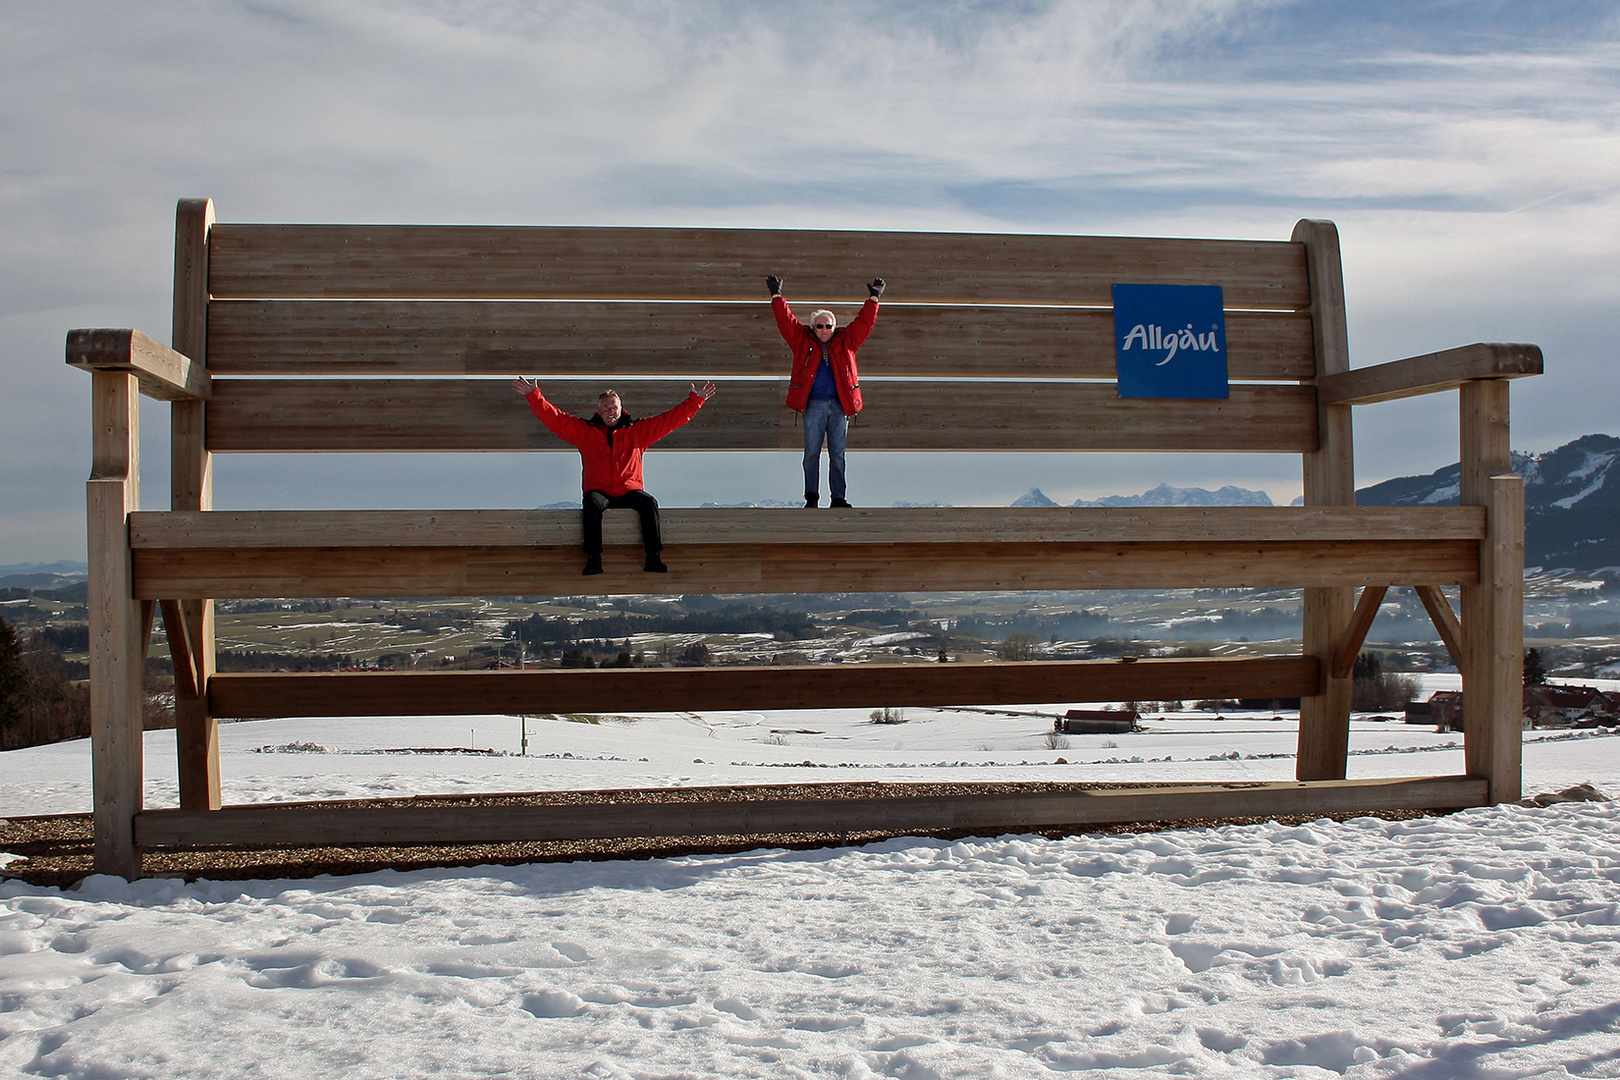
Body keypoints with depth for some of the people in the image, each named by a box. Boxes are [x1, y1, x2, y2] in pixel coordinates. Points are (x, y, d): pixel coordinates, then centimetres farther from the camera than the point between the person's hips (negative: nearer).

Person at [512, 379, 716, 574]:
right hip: (598, 490, -1)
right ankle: (593, 559, -34)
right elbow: (553, 417, 7)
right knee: (592, 504, -34)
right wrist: (533, 395, -4)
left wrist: (696, 400, 5)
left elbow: (672, 418, 12)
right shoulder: (584, 430, 12)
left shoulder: (638, 430, 13)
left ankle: (653, 558, -27)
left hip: (629, 491, 1)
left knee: (649, 503, -28)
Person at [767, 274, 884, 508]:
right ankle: (811, 497, 5)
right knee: (812, 452, 0)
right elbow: (786, 321, 5)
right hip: (813, 405, -1)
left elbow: (864, 323, 11)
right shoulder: (803, 341, 8)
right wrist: (776, 296, 1)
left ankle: (838, 498, 8)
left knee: (837, 454, 5)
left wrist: (873, 299, 6)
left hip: (839, 405, 1)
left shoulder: (845, 342, 12)